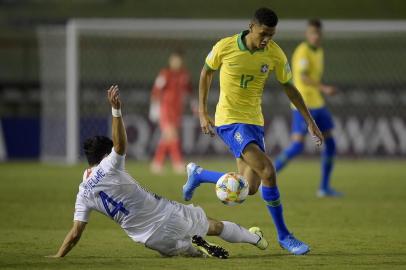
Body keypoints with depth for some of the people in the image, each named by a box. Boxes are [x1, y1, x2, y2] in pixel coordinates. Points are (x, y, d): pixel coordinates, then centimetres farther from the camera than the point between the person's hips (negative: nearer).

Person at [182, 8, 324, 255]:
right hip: (229, 120, -5)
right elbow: (207, 72, 4)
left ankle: (198, 174, 32)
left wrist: (310, 122, 5)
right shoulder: (225, 47, -14)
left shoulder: (275, 54, -6)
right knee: (267, 171, -21)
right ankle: (284, 235, -9)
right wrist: (202, 112, 3)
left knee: (249, 188, 6)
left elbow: (289, 87, 6)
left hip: (254, 121, 5)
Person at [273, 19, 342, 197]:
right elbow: (303, 77, -28)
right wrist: (324, 88, -37)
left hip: (317, 104, 9)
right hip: (303, 105, -9)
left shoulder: (319, 52, 14)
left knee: (330, 142, 6)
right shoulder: (303, 51, -15)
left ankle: (324, 187, 13)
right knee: (297, 146, -16)